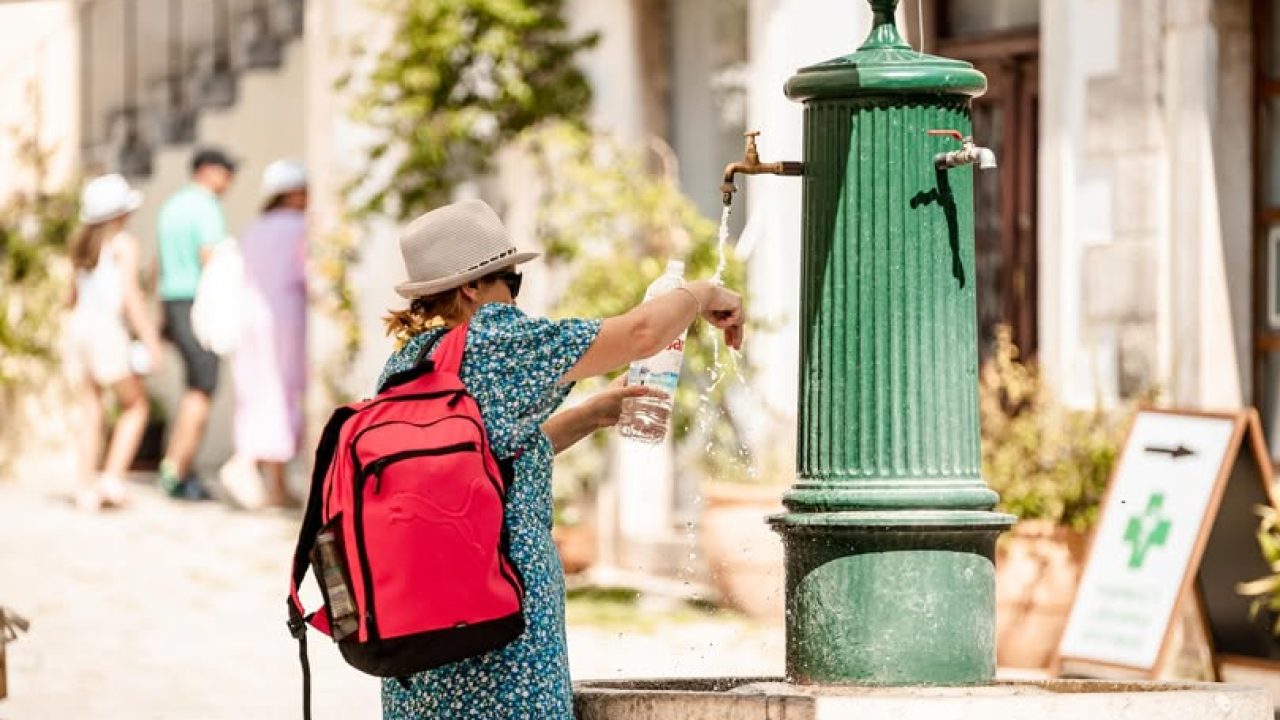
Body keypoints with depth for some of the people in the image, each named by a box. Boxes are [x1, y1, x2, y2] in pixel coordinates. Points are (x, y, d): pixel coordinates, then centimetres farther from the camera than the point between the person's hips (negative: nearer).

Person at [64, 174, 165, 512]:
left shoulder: (81, 243, 14)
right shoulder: (123, 244, -7)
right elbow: (131, 296, -15)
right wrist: (150, 338, -13)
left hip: (79, 325, 7)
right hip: (107, 328, -7)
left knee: (91, 413, 8)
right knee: (136, 405, 6)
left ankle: (86, 489, 3)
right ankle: (113, 476, -4)